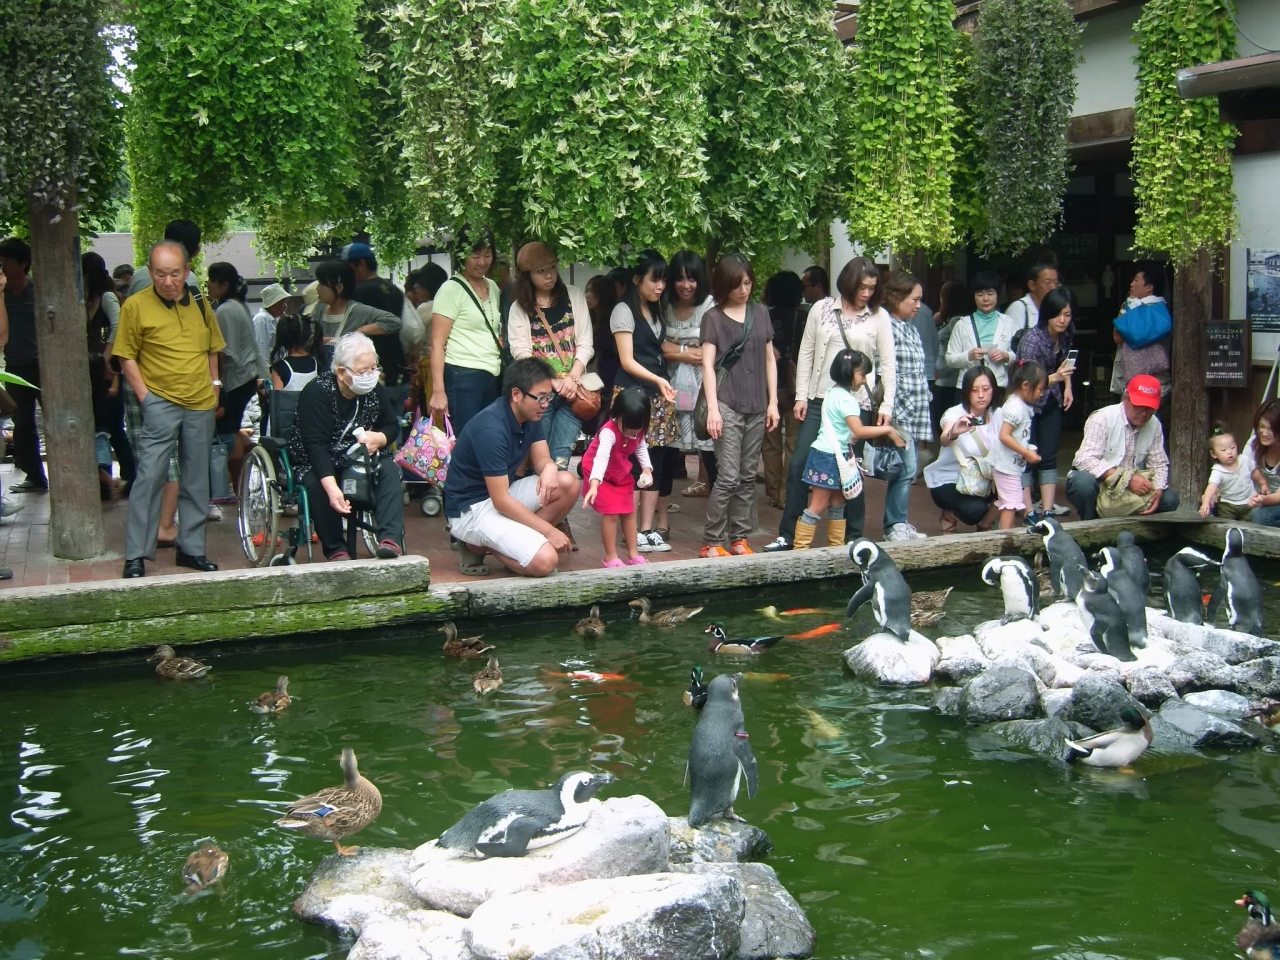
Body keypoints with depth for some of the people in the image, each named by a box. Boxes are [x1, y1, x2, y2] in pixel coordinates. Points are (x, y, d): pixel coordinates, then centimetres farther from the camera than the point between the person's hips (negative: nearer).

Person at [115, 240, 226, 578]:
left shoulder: (200, 304, 7)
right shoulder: (135, 305, -6)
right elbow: (127, 357, -3)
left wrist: (214, 385, 11)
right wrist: (144, 397, -10)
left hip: (201, 404, 4)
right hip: (160, 402, -4)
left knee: (196, 481, 10)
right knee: (149, 476, -8)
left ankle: (191, 547, 21)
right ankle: (136, 555, -2)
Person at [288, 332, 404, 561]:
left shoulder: (375, 392, -2)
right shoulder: (316, 392, -21)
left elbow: (392, 426, 9)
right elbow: (315, 445, -30)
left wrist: (378, 438, -18)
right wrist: (332, 488, -43)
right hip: (316, 462, -4)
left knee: (389, 470, -23)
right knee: (317, 484, -35)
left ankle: (390, 539, -36)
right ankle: (336, 550, -22)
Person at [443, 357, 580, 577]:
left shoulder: (530, 416, 0)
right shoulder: (491, 429, -27)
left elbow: (542, 460, 2)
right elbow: (500, 501, -26)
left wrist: (549, 470, -25)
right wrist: (549, 530, -21)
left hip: (503, 494, 9)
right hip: (471, 508, -9)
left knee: (568, 484, -11)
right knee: (545, 560, -25)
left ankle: (519, 541, 0)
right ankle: (479, 545, -1)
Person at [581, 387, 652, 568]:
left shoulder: (638, 432, -12)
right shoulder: (609, 431, -36)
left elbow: (641, 449, 8)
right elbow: (601, 457, -48)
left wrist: (646, 469, -9)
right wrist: (594, 485, -59)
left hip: (621, 474, 8)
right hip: (601, 476, -7)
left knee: (629, 512, 11)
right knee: (611, 513, -12)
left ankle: (633, 555, 21)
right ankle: (611, 558, 0)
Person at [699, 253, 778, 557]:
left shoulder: (760, 313, 11)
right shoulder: (713, 317, 0)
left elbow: (769, 359, 14)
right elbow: (708, 365, -5)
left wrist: (773, 402, 8)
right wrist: (712, 408, -13)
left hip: (756, 406, 4)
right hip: (728, 404, -4)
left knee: (748, 476, 6)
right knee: (728, 476, -10)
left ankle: (738, 537, 14)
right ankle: (712, 541, -3)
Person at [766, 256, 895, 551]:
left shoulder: (879, 317, 2)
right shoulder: (821, 309, 4)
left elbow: (888, 364, 2)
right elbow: (805, 354, 7)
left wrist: (886, 406, -5)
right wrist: (801, 396, 1)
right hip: (819, 400, 2)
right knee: (799, 465, 0)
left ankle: (853, 536, 15)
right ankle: (787, 534, 7)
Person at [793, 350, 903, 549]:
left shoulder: (834, 393, 13)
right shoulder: (846, 398, -17)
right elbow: (858, 431, -25)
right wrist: (888, 430, -19)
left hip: (835, 455, 10)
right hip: (828, 457, -10)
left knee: (837, 504, 14)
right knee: (819, 505, -7)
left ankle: (836, 546, 19)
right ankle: (799, 547, -4)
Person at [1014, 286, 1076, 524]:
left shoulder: (1066, 333, -7)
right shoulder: (1032, 339, -27)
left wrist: (1067, 387, 4)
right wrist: (1055, 377, -43)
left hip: (1051, 401, 6)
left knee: (1049, 456, 2)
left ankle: (1048, 510, 2)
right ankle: (1029, 512, -4)